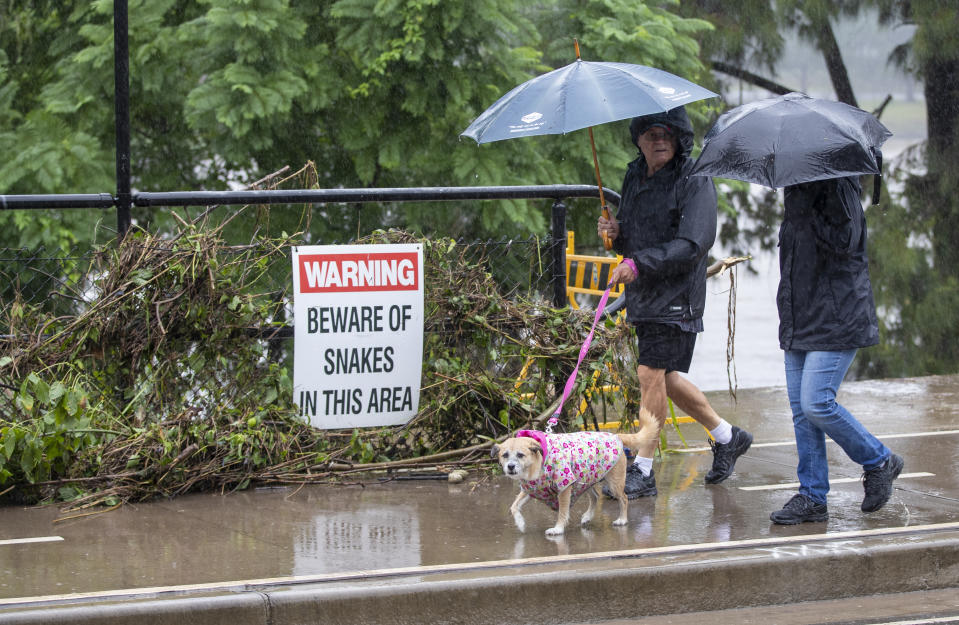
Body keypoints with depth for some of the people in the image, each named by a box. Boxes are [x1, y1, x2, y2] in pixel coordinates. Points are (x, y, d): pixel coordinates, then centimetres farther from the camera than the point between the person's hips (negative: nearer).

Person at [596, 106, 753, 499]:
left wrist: (640, 263, -27)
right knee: (666, 378, 14)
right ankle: (727, 437, 33)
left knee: (652, 373, -13)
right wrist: (615, 233, -1)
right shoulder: (635, 177, 12)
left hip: (678, 295, -8)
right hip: (644, 292, 8)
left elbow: (694, 243, -20)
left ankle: (642, 470, -9)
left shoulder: (694, 181, -11)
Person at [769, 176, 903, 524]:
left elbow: (844, 241, -23)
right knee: (801, 409, 6)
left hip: (836, 322, -9)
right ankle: (812, 498, 11)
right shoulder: (796, 192, 14)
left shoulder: (838, 188, -12)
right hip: (800, 322, 9)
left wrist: (804, 210, -20)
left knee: (817, 403, -13)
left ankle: (879, 462, 9)